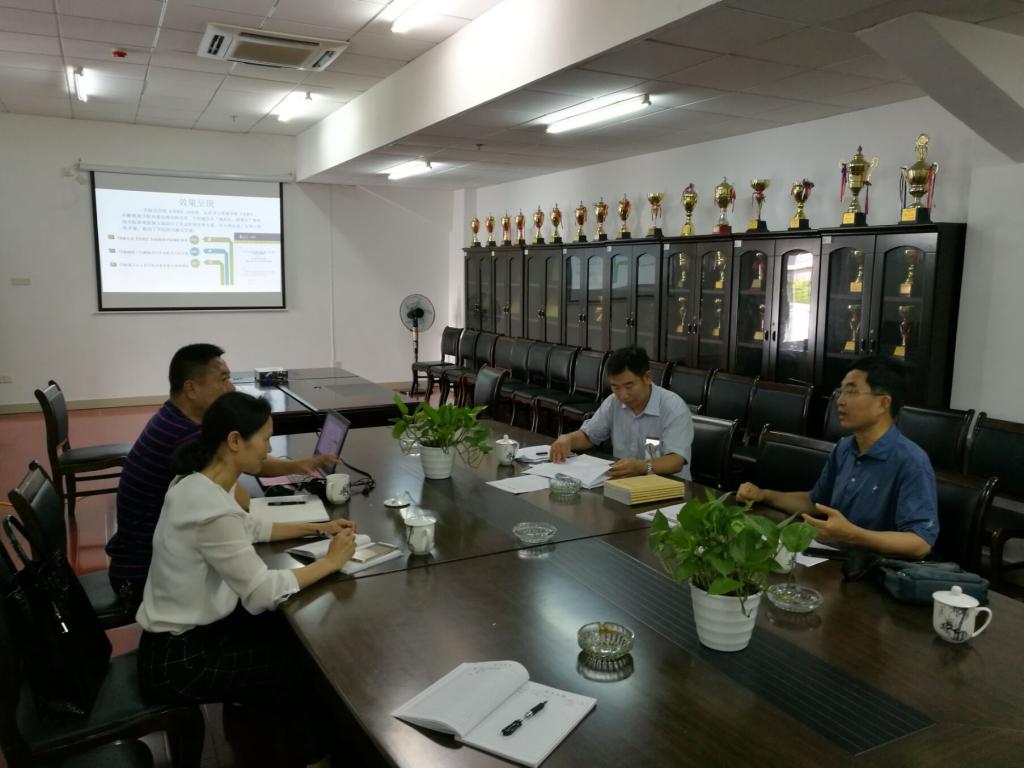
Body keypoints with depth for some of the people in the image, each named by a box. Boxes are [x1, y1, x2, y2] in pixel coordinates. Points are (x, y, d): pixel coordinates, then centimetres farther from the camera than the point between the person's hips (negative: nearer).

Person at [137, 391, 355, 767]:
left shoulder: (197, 482, -3)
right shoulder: (212, 510, -32)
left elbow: (250, 528, 14)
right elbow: (262, 594, -26)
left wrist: (317, 528, 7)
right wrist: (331, 561, -15)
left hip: (188, 626, 8)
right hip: (178, 658, -8)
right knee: (307, 662, 4)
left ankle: (278, 720, 35)